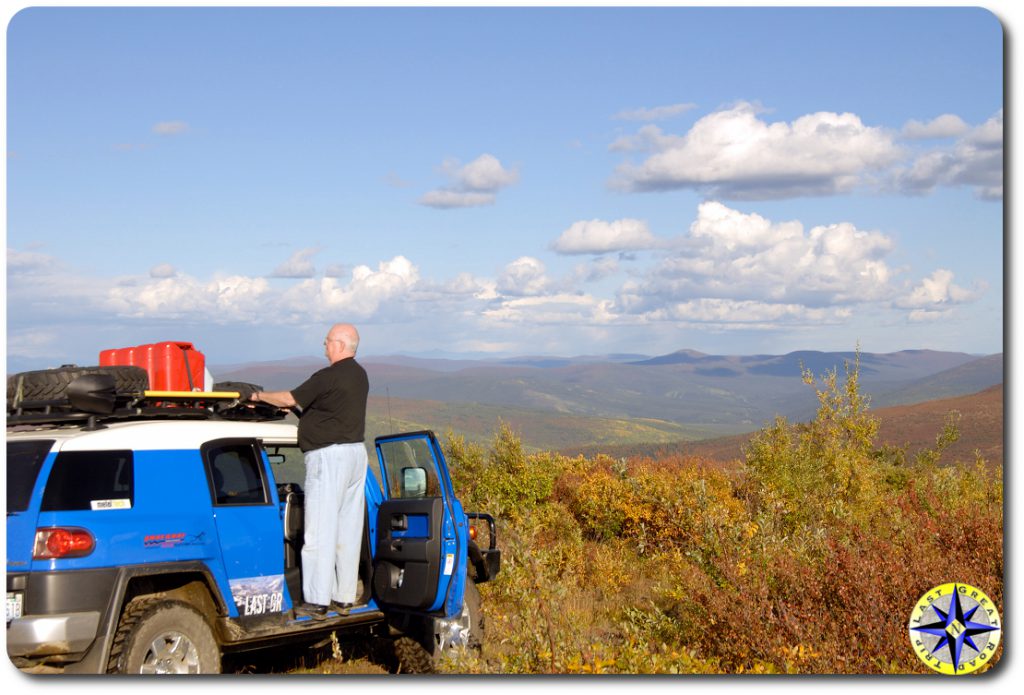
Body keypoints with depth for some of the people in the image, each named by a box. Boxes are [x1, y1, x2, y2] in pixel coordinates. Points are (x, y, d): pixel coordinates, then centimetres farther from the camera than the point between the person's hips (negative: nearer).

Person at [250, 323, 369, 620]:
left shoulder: (328, 377, -16)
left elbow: (291, 399, -10)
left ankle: (317, 601, -6)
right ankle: (344, 597, 14)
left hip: (329, 455, -9)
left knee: (320, 530, -6)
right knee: (348, 529, 10)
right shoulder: (359, 376, 14)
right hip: (356, 451, 9)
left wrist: (259, 396, 6)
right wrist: (294, 407, 20)